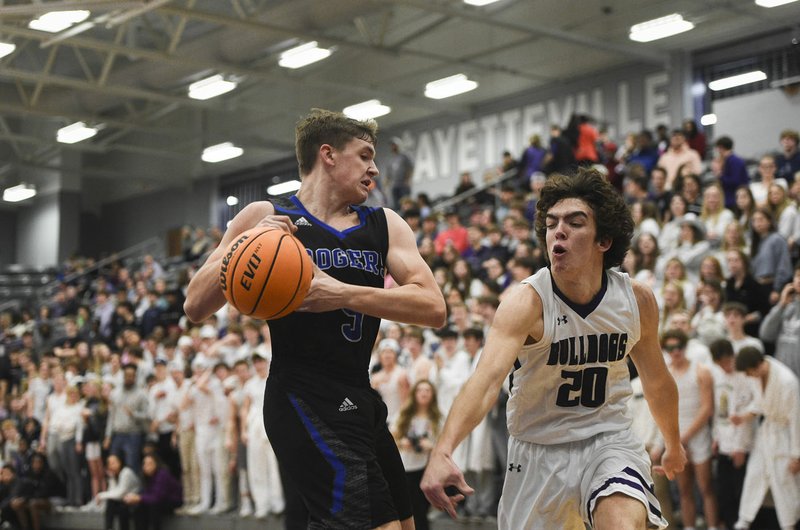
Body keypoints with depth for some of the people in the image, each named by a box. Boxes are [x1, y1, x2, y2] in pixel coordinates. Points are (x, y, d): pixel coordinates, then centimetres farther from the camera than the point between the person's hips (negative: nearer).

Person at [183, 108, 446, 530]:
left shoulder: (385, 225, 11)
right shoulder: (266, 218, 1)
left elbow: (433, 308, -3)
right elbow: (196, 308, -1)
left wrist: (345, 294, -17)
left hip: (358, 399, 7)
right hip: (304, 400, -7)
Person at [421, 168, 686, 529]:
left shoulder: (637, 302, -8)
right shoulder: (526, 302, -21)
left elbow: (656, 380, 12)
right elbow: (487, 378, -38)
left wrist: (673, 444, 27)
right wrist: (442, 452, -54)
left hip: (608, 440, 1)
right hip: (538, 449, 0)